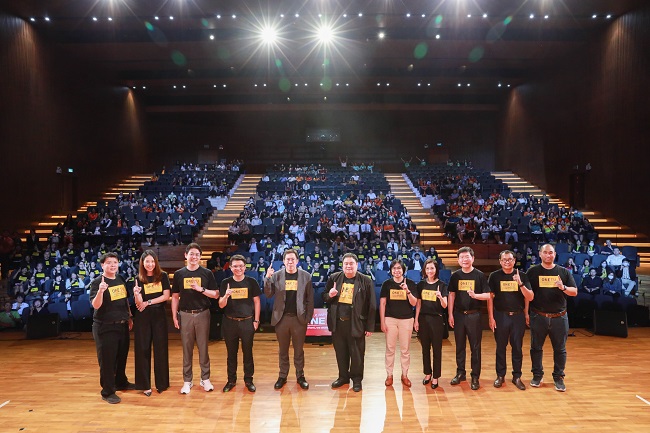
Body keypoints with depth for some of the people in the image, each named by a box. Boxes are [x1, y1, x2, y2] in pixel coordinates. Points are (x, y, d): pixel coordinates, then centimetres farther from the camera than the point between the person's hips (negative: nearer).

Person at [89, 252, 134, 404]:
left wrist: (129, 317, 17)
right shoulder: (97, 282, -12)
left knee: (122, 356, 18)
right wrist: (100, 291, -40)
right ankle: (108, 392, 13)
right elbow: (95, 305, -23)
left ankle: (121, 382, 37)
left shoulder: (121, 279, 7)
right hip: (105, 327, -6)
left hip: (122, 325, 6)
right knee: (107, 359, 1)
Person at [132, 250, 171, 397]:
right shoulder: (139, 279, 1)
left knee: (160, 349, 5)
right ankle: (145, 385, 14)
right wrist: (136, 294, -27)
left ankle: (161, 383, 17)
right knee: (143, 350, 4)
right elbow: (138, 303, -6)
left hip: (159, 316, 0)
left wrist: (148, 302, -10)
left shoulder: (163, 276, 1)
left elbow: (166, 296, -6)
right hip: (143, 317, 0)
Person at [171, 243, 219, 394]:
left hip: (202, 314, -1)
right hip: (185, 315, 1)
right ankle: (187, 381, 18)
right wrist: (174, 316, 3)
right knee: (187, 348, 8)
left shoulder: (207, 273, 1)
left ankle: (205, 379, 18)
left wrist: (201, 289, -15)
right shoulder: (179, 274, 5)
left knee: (203, 348, 6)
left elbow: (216, 295, -1)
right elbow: (175, 297, 8)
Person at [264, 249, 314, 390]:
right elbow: (268, 294, -4)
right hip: (282, 318, 1)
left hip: (299, 318, -1)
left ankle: (300, 376, 24)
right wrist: (267, 278, -17)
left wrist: (308, 317, -3)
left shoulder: (306, 276, -1)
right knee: (283, 350, 12)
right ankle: (282, 376, 25)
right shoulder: (276, 275, 0)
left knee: (299, 349, 10)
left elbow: (310, 299, 0)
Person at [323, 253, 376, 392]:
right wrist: (329, 295, -13)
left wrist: (370, 327, -7)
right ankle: (343, 376, 33)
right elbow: (324, 298, 12)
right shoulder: (334, 278, 3)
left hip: (356, 323, -3)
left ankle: (357, 379, 25)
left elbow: (371, 306, -6)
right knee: (340, 352, 15)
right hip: (337, 323, 3)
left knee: (357, 353, 7)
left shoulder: (365, 281, -7)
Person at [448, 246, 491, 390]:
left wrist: (475, 295, -23)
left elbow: (488, 295, -4)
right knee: (459, 345, 11)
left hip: (474, 315, -2)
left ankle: (475, 377, 14)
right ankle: (460, 373, 24)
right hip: (459, 314, 3)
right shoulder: (455, 276, 4)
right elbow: (451, 295, 7)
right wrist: (450, 314, 2)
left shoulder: (480, 275, -3)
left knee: (475, 347, 4)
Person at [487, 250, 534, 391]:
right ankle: (500, 375, 20)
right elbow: (490, 297, -1)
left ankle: (517, 377, 20)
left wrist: (520, 283, -19)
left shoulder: (521, 276, 2)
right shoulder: (494, 276, 0)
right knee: (500, 347, 8)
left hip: (518, 316, 1)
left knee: (517, 347, 8)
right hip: (501, 316, -1)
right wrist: (491, 317, -5)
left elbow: (530, 297, -4)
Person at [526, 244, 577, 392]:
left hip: (559, 317, 1)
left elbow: (574, 292, 3)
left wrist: (563, 288, -18)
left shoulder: (564, 272, 6)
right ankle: (537, 375, 23)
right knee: (536, 348, 8)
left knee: (560, 349, 8)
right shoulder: (533, 271, 2)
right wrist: (526, 312, 0)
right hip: (538, 317, -1)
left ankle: (559, 377, 21)